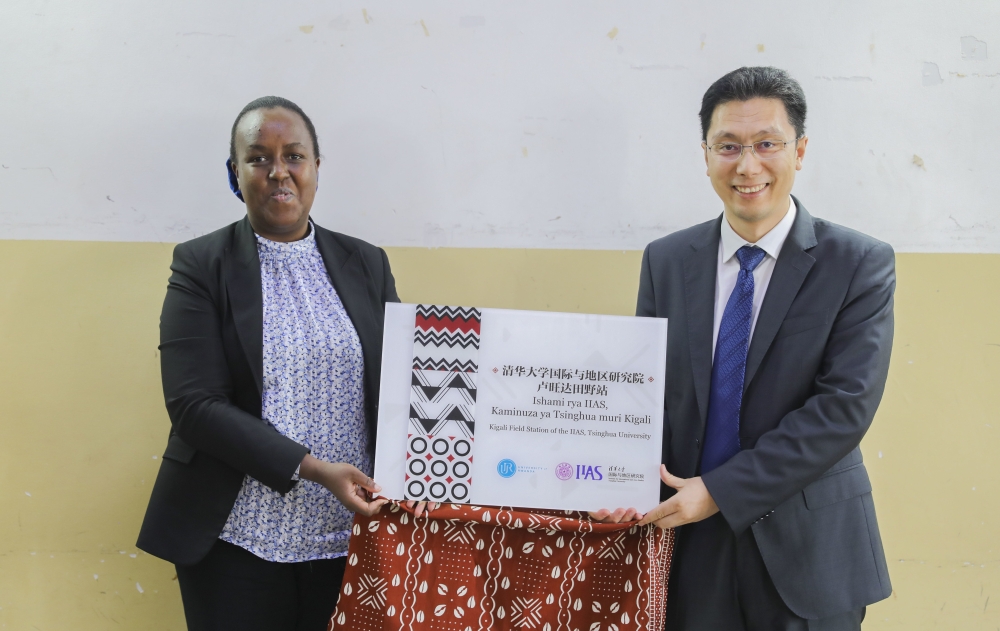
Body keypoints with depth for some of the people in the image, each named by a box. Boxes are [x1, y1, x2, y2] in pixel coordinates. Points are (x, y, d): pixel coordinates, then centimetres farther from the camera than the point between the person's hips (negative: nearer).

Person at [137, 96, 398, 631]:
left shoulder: (366, 265, 7)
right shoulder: (200, 266, -2)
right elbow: (195, 406, -10)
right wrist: (313, 468, -19)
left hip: (349, 537, 3)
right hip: (239, 541, -2)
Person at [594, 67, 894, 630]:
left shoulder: (861, 264, -7)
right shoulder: (665, 261, 3)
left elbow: (846, 406, -14)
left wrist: (719, 491, -18)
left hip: (809, 548, -2)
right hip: (693, 547, 3)